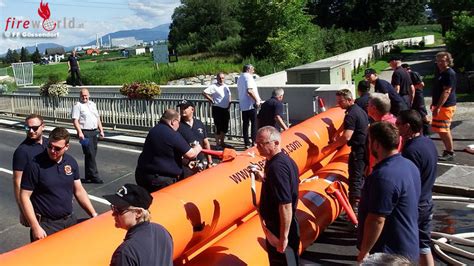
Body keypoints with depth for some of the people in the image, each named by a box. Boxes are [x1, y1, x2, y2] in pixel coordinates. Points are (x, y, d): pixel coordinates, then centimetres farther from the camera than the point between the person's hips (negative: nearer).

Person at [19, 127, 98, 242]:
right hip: (46, 225, -4)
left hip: (70, 221, 5)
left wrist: (94, 215, 3)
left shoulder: (71, 162, 0)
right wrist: (35, 227, -16)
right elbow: (25, 197, -12)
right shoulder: (35, 165, -14)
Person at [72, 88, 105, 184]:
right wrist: (80, 132, -20)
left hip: (95, 132, 7)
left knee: (92, 154, 10)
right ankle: (94, 176, -4)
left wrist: (101, 130, 14)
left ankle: (88, 176, 18)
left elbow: (98, 118, 21)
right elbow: (75, 120, -11)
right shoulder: (77, 105, -3)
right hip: (85, 133, -7)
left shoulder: (93, 104, 17)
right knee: (90, 154, -9)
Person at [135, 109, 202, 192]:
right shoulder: (173, 135, -17)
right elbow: (190, 154, -13)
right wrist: (197, 148, 9)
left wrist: (183, 160, 24)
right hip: (162, 180, -8)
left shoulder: (153, 130, 11)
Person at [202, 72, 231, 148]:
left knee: (225, 127, 13)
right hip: (217, 109, -7)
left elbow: (229, 95, 27)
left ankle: (222, 142, 27)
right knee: (218, 127, -1)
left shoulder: (226, 86, 12)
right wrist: (212, 100, -13)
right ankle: (218, 144, 9)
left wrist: (229, 103, 12)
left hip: (226, 109, 7)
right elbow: (204, 93, -17)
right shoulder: (213, 87, -9)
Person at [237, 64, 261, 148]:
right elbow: (249, 90, -24)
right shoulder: (248, 77, -11)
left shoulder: (240, 78, 16)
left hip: (243, 105, 8)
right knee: (254, 124, -1)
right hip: (251, 105, -8)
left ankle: (246, 143, 11)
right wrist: (257, 100, -18)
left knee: (245, 124, 9)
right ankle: (254, 142, -1)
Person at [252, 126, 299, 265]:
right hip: (284, 227, 10)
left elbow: (286, 205, -29)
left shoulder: (276, 166, -26)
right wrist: (264, 178, 10)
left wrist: (283, 237, -25)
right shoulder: (285, 160, 4)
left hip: (278, 231, -10)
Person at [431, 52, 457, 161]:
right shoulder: (441, 73, 16)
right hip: (440, 106, 10)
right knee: (442, 130, 13)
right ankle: (448, 151, 22)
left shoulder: (450, 73, -14)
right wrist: (434, 104, 23)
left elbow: (446, 92, -21)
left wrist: (438, 107, -25)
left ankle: (450, 153, 2)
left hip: (446, 106, -10)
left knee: (444, 130, -8)